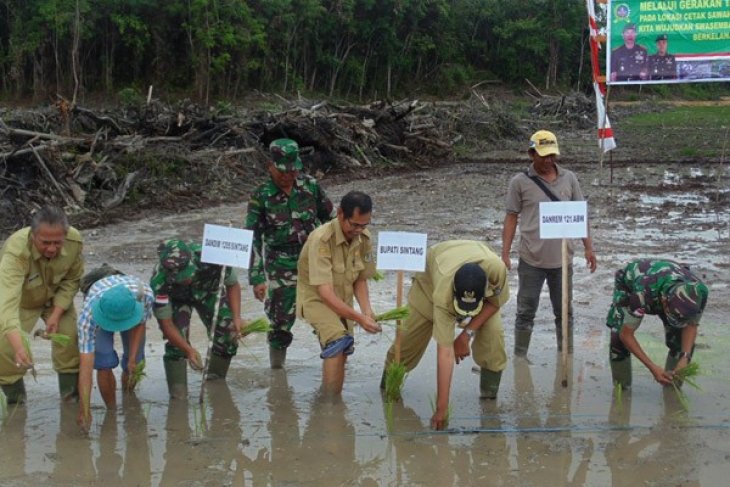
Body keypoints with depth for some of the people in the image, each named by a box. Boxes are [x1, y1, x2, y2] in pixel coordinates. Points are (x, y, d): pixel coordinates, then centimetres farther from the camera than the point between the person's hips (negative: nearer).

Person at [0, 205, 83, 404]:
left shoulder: (75, 241, -31)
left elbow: (72, 280, -11)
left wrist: (56, 314, -20)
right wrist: (19, 346, -67)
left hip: (56, 298, 3)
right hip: (21, 300, -3)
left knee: (70, 336, -6)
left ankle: (71, 394, 15)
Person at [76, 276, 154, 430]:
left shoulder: (145, 294, -42)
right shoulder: (88, 316, -44)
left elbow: (140, 323, -18)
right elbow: (86, 366, -43)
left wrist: (133, 358, -21)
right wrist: (85, 410, -46)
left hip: (129, 312, 2)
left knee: (133, 366, 1)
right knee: (105, 365, -21)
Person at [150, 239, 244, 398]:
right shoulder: (159, 282, -42)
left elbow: (232, 284, -18)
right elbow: (165, 322, -30)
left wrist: (236, 317, -29)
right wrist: (189, 350, -38)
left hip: (208, 291, 2)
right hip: (177, 298, -2)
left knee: (229, 336, -5)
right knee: (176, 344, -19)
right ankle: (178, 397, -6)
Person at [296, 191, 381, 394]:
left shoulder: (364, 238, -10)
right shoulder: (321, 239, -30)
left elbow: (360, 280, 0)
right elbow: (324, 292, -33)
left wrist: (367, 311, -19)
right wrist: (359, 318, -38)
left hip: (342, 301, 7)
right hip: (316, 298, -7)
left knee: (341, 353, 16)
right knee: (338, 342, -29)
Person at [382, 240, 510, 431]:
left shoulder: (497, 269, -42)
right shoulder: (443, 294, -46)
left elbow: (495, 302, -16)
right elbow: (445, 352, -43)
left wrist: (467, 333, -25)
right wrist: (441, 409, -41)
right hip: (431, 275, -2)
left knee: (492, 333, -19)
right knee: (412, 333, -5)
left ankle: (489, 395, -3)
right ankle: (388, 382, 22)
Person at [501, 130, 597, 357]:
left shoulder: (569, 178, 4)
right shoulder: (520, 182, -3)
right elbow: (511, 218, 0)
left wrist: (588, 248, 3)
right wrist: (505, 254, -5)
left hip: (562, 259, 3)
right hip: (531, 261, -2)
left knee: (564, 313, 12)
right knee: (526, 313, 6)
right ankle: (519, 358, 17)